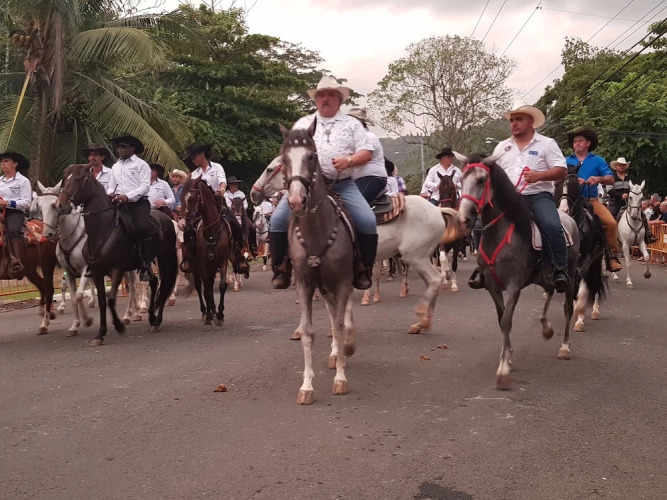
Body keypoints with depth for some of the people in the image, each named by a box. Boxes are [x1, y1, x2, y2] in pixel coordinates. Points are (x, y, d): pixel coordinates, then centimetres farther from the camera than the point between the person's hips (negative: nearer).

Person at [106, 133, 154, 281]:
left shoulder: (141, 164, 4)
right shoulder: (115, 166, 22)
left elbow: (145, 186, -7)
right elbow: (111, 185, 22)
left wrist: (128, 196, -19)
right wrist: (110, 194, -3)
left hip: (138, 202, -6)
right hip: (119, 203, 6)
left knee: (143, 228, -27)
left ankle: (146, 265, -20)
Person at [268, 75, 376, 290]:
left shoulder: (352, 123, 12)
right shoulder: (302, 124, 16)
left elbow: (367, 152, 4)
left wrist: (349, 161, -16)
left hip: (343, 184, -1)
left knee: (367, 221, -21)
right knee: (278, 219, -17)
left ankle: (363, 269, -3)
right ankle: (281, 268, -3)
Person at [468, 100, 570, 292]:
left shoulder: (546, 143, 5)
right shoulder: (502, 147, 17)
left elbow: (561, 171, -2)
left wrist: (539, 175, -19)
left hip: (538, 195, -3)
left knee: (552, 226, -31)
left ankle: (560, 270, -18)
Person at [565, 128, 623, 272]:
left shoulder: (598, 160, 12)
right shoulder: (567, 161, 12)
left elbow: (610, 179, 2)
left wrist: (598, 179, -19)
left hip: (592, 200, 0)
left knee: (611, 222, -21)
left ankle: (612, 256, -10)